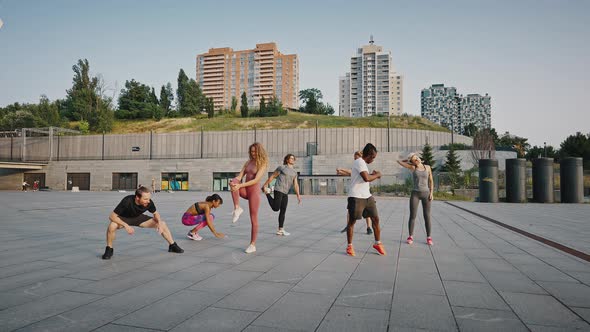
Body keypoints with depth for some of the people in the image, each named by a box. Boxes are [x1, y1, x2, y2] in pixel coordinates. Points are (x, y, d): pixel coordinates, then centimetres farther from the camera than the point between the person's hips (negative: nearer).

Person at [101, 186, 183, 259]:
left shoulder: (149, 202, -26)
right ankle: (109, 250, -12)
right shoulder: (127, 201, -38)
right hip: (124, 218, -3)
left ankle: (172, 246, 12)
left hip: (138, 218, 3)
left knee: (162, 224, -9)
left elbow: (155, 213, -5)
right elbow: (112, 216, -31)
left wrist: (159, 222, -25)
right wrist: (126, 225, -42)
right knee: (112, 226, -38)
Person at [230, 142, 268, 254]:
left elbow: (255, 180, -20)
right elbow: (240, 176, 3)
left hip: (254, 191, -5)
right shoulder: (248, 162, 11)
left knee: (253, 219, -2)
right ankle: (237, 208, -22)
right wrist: (234, 182, -21)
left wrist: (240, 185, -29)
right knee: (234, 182, -27)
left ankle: (252, 245, 9)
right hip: (245, 191, 5)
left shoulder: (263, 164, -8)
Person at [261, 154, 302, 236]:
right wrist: (265, 185, 2)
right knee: (276, 208, -11)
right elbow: (272, 176, 4)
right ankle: (267, 193, 10)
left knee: (283, 211, 4)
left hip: (285, 193, 6)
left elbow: (295, 185, 9)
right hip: (278, 190, -6)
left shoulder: (294, 173, 17)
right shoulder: (281, 167, 1)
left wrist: (298, 195, -5)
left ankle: (280, 230, 9)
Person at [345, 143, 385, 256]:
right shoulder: (359, 162, -14)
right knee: (352, 221, 3)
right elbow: (366, 178, -25)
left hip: (367, 196, 9)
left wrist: (373, 175, 10)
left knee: (376, 219, 8)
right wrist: (377, 175, -8)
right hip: (356, 197, -9)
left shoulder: (363, 163, 17)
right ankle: (349, 246, 15)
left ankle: (377, 243, 22)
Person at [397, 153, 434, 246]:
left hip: (426, 194, 1)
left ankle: (428, 237, 12)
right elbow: (399, 161, 3)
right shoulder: (412, 168, 1)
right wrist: (409, 160, 13)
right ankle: (411, 237, 6)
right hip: (415, 194, -1)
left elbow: (431, 181, 7)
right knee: (412, 216, -2)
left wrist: (431, 193, -2)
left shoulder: (427, 167, 5)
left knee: (427, 216, 3)